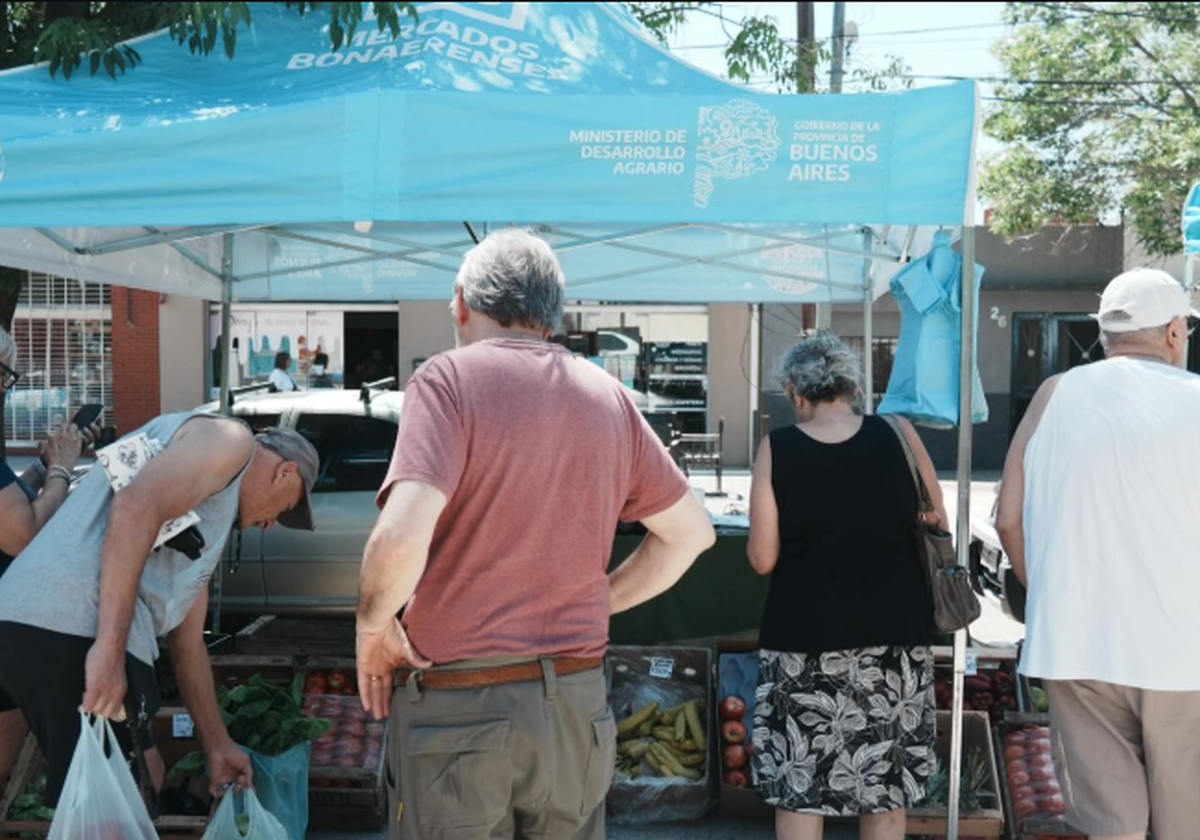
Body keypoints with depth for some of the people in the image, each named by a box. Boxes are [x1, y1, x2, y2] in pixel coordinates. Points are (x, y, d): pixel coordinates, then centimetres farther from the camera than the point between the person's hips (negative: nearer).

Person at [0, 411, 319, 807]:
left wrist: (218, 746, 43)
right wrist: (110, 649, -21)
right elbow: (137, 506, -16)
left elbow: (188, 645, 37)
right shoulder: (230, 439, 4)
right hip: (73, 633, -10)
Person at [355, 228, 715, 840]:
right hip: (578, 704, 5)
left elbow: (402, 537, -24)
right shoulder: (606, 394, 7)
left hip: (458, 704, -5)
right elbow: (691, 531, 14)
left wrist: (373, 625, -7)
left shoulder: (448, 379, -10)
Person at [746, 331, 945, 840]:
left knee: (798, 786, 9)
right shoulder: (896, 435, -2)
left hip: (804, 636, -2)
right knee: (885, 788, 14)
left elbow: (762, 559, -5)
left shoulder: (776, 449, -6)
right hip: (894, 635, 2)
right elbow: (938, 531, 6)